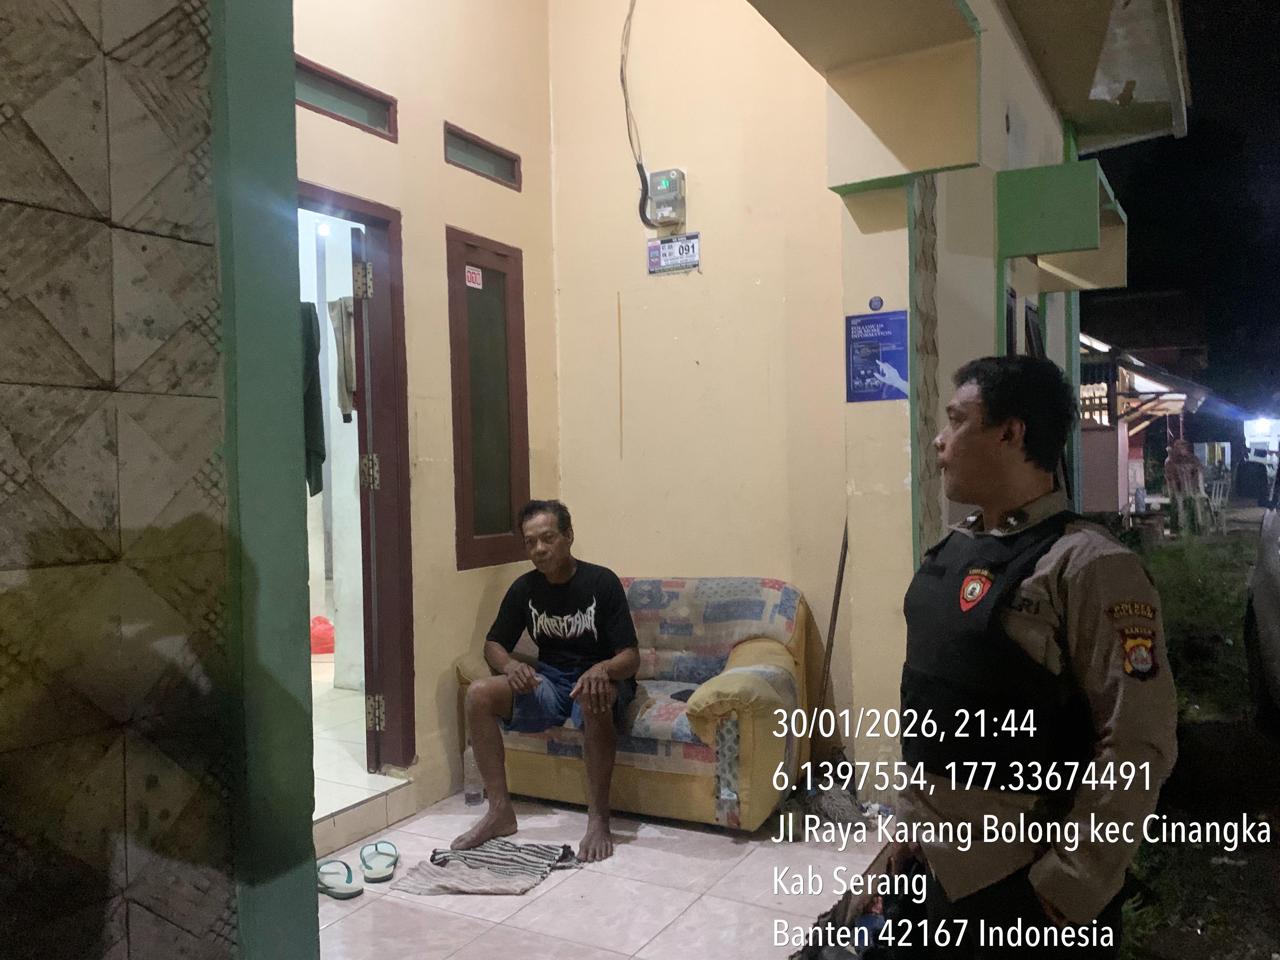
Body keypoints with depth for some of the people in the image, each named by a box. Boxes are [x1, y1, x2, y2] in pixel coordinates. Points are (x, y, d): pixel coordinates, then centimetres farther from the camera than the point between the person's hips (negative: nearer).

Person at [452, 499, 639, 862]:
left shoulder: (602, 582, -13)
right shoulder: (524, 588, 0)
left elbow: (631, 656, -15)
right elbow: (493, 644, 8)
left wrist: (603, 669, -39)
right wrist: (510, 665, -17)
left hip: (597, 679, -4)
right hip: (549, 680, 5)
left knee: (593, 699, -40)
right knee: (478, 694, -20)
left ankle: (598, 818, -28)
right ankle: (500, 811, -12)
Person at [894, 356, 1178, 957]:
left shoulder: (1088, 567, -19)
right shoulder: (953, 549, 4)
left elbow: (1138, 747, -20)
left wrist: (1065, 894, -17)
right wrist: (912, 827, 14)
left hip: (1023, 887, -7)